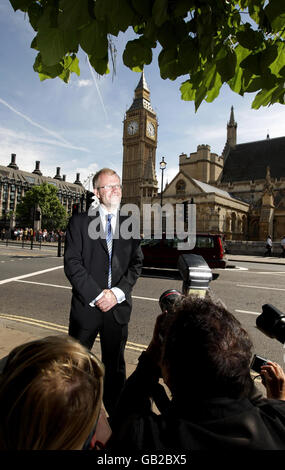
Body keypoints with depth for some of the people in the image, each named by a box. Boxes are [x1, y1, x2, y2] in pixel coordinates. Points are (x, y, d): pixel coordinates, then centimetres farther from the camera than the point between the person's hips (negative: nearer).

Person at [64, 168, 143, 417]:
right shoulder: (80, 221, -1)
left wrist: (117, 292, -11)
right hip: (86, 305, -1)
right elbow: (72, 263, -8)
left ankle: (115, 412, 36)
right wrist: (97, 295, -14)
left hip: (119, 306, 2)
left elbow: (136, 263, 2)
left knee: (115, 363, 16)